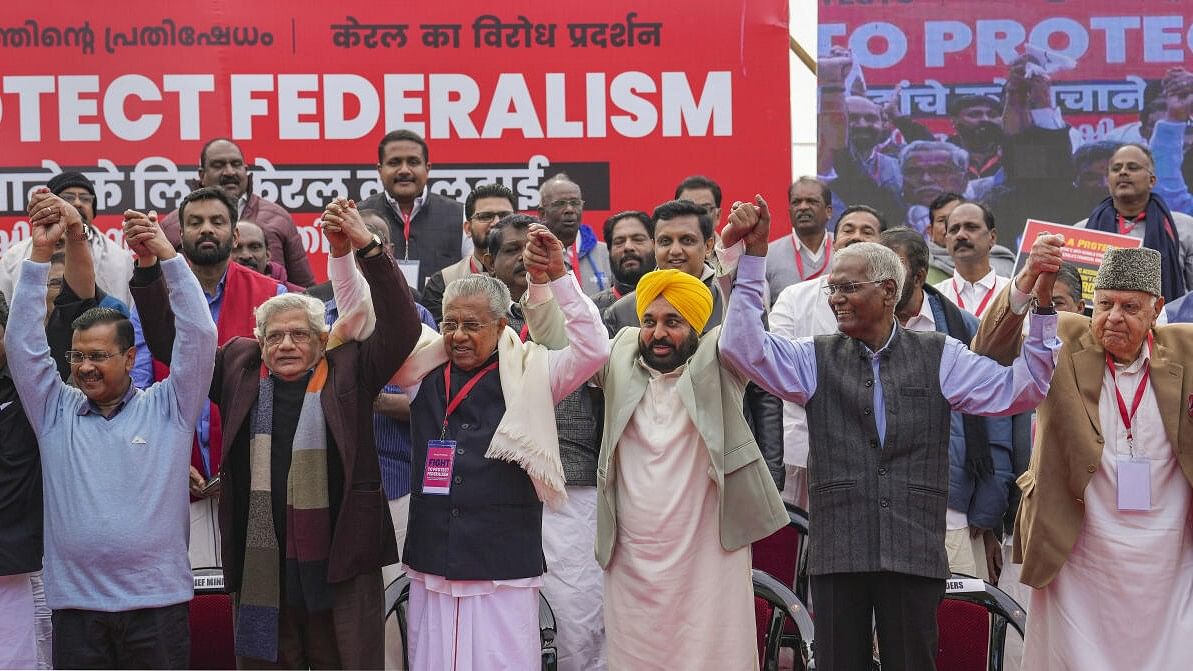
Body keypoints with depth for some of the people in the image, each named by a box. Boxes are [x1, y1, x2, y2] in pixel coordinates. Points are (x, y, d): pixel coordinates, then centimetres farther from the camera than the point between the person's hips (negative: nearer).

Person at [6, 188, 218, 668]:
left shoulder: (167, 408, 5)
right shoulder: (56, 412, 10)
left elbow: (200, 336, -3)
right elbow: (22, 342, 4)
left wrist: (167, 254, -8)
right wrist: (41, 252, -2)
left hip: (157, 601, -2)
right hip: (75, 603, 2)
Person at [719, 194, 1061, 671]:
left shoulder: (939, 357, 8)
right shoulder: (816, 359, 8)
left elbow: (1018, 391, 1)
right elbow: (743, 349, -4)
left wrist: (1041, 305, -9)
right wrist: (752, 257, -10)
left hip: (915, 553, -1)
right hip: (837, 553, 1)